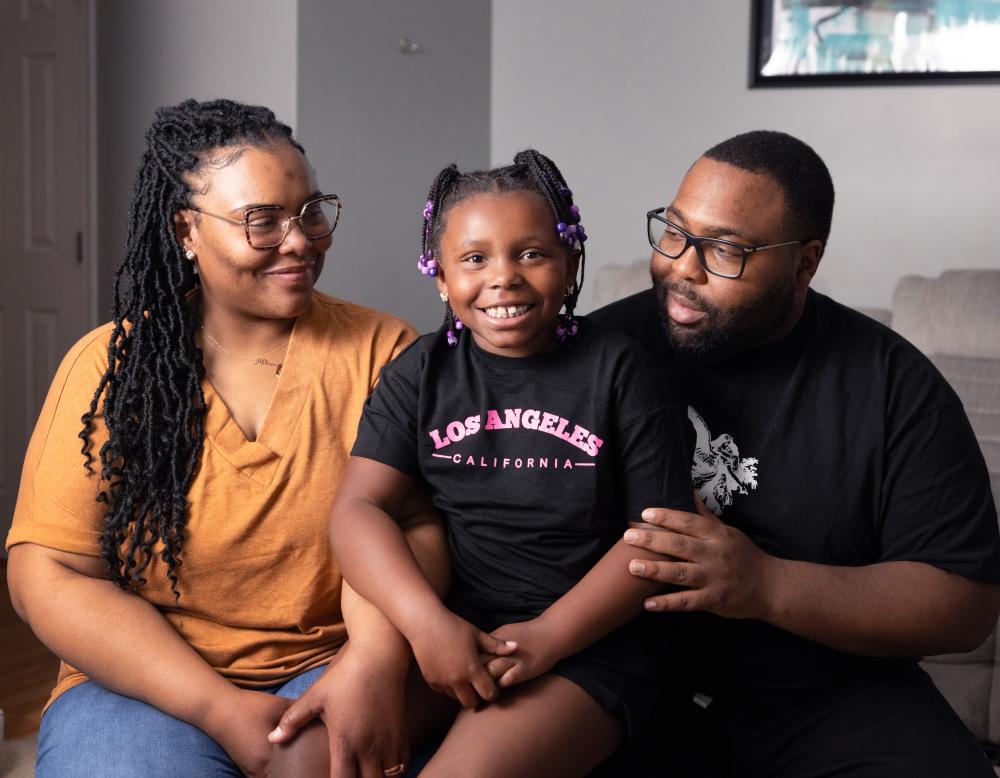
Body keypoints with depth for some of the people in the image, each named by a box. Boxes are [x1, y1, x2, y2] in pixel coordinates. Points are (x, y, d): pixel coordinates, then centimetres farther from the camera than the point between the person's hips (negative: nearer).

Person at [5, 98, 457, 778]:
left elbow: (416, 524, -7)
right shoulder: (112, 365, -1)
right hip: (147, 682, 1)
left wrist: (378, 659, -30)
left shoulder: (381, 351, 1)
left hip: (331, 668, 0)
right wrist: (223, 709, -15)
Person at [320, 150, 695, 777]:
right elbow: (360, 505, -3)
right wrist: (427, 622, -20)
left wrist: (550, 635, -15)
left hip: (589, 637, -3)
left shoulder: (616, 367, 0)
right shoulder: (420, 373, 7)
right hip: (448, 624, 3)